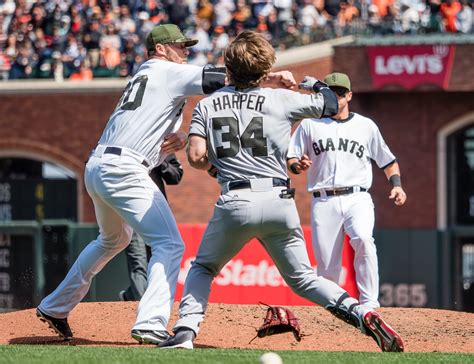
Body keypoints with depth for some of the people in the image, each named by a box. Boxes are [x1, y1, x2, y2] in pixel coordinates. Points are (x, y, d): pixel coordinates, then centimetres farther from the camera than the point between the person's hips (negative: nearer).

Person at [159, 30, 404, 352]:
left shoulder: (207, 105, 8)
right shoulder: (282, 99, 6)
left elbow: (196, 157, -2)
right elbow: (332, 103, 16)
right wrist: (305, 84, 36)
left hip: (235, 203, -1)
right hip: (280, 203, 1)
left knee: (203, 268, 22)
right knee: (302, 278, 14)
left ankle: (185, 332, 0)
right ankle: (363, 315, -7)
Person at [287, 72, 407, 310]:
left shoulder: (366, 126, 15)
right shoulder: (310, 124, 13)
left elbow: (388, 161, 21)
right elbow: (291, 161, 10)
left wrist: (396, 185, 3)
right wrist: (299, 165, -13)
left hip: (357, 198, -1)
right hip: (323, 201, 1)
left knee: (363, 240, -29)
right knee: (326, 264, -5)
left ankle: (369, 304, -28)